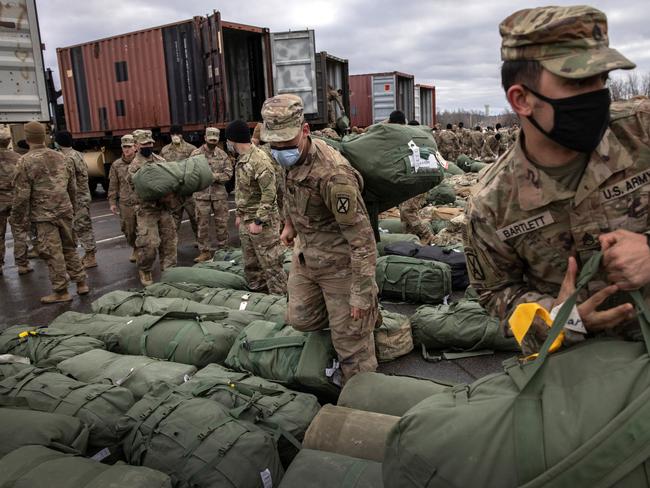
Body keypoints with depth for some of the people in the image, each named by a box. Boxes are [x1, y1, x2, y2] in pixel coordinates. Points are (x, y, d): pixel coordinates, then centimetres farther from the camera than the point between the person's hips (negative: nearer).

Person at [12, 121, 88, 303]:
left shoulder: (25, 161, -10)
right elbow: (73, 187, 11)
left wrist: (18, 216, 1)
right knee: (70, 248, 17)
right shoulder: (61, 157, 7)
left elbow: (21, 194, -10)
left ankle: (61, 292, 7)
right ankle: (81, 283, 20)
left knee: (53, 253, 0)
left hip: (44, 215, -5)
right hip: (65, 211, 5)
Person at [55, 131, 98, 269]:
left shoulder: (68, 158, -18)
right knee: (84, 227, 15)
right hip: (84, 196, 10)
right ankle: (89, 254, 23)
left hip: (78, 198, -10)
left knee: (82, 228, -3)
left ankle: (90, 257, 2)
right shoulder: (78, 154, 12)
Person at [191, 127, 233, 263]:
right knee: (203, 224, 4)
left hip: (219, 194, 1)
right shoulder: (196, 154, 1)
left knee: (222, 223, 8)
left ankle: (223, 249, 22)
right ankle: (205, 251, 13)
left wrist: (215, 176, -15)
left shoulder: (223, 155, 6)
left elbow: (229, 173, -1)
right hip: (202, 194, -1)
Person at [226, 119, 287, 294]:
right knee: (251, 264, 17)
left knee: (271, 264, -4)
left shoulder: (260, 160, -19)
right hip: (246, 221, 10)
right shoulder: (241, 159, 11)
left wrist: (258, 221, -22)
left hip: (262, 221, -9)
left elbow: (269, 194, -22)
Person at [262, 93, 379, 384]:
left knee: (350, 338, 2)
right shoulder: (291, 159, -5)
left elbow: (361, 237, -28)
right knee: (300, 318, 21)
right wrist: (289, 224, 27)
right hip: (304, 255, 9)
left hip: (339, 263, -8)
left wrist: (362, 294, -26)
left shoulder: (333, 174, -31)